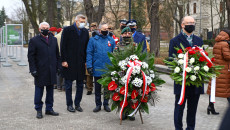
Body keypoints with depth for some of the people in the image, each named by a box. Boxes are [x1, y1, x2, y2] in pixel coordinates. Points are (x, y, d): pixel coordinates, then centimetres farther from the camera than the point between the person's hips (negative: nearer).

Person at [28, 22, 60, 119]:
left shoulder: (53, 40, 12)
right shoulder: (34, 40, -2)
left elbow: (57, 54, 15)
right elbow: (31, 56, -5)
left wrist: (58, 66, 8)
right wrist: (33, 69, -11)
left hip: (51, 71, 4)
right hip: (40, 71, -4)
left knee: (50, 90, 11)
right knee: (39, 91, 3)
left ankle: (49, 109, 21)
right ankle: (39, 110, 14)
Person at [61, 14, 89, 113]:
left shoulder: (85, 32, 8)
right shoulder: (67, 30, -4)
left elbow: (86, 47, 11)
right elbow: (63, 46, -6)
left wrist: (86, 61, 4)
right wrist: (64, 60, -11)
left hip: (81, 63, 4)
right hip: (69, 63, -4)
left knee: (80, 85, 8)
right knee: (68, 85, 4)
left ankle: (77, 104, 20)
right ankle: (69, 104, 14)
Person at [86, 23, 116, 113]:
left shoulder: (111, 40, 6)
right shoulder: (93, 40, 0)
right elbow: (89, 54, -2)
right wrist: (89, 66, -10)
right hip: (97, 68, -1)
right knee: (97, 88, 8)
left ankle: (106, 104, 22)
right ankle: (98, 105, 19)